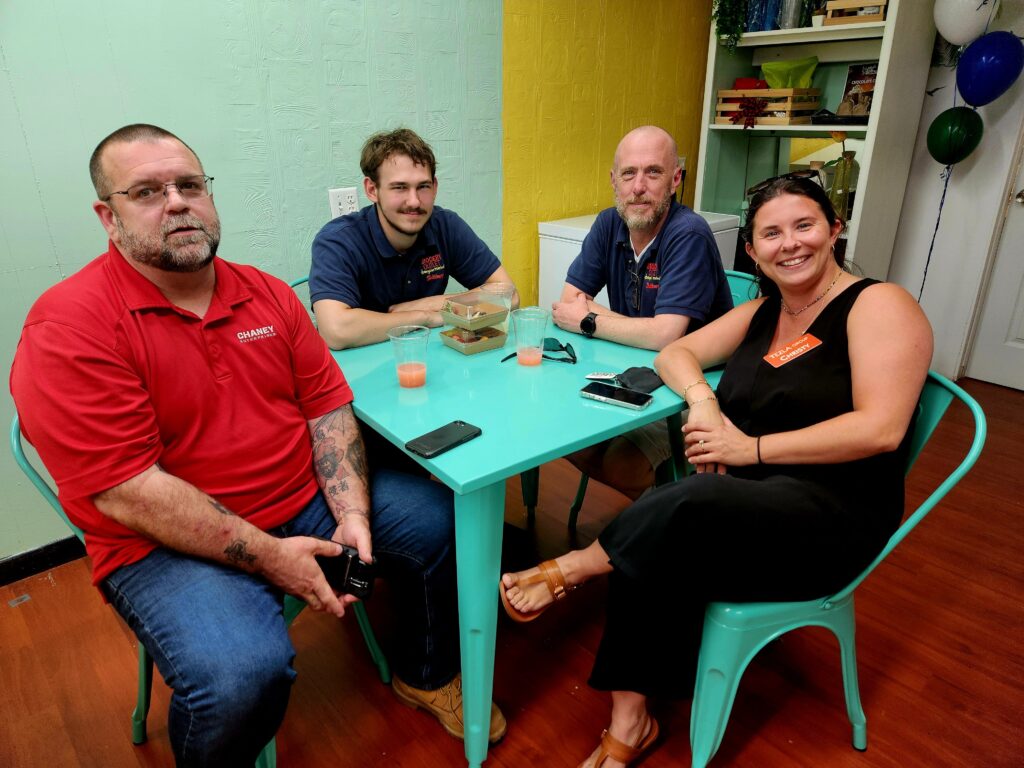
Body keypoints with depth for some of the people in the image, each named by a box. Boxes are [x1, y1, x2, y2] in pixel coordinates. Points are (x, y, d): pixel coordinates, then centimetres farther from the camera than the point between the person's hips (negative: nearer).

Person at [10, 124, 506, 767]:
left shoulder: (267, 294, 5)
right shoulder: (68, 328, -14)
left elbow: (328, 405, 3)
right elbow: (123, 492, -19)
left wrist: (353, 514, -10)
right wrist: (266, 556, -20)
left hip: (308, 499, 6)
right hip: (172, 544, -5)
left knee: (446, 524, 1)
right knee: (243, 676, -32)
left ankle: (425, 675, 28)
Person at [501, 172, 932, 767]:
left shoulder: (878, 305, -6)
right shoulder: (760, 313, 14)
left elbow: (880, 429, -17)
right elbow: (675, 353, 12)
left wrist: (752, 448, -18)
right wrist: (700, 398, -11)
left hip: (832, 513, -5)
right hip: (744, 496, 6)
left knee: (691, 508, -34)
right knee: (658, 551, -24)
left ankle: (568, 570, -10)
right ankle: (629, 720, -10)